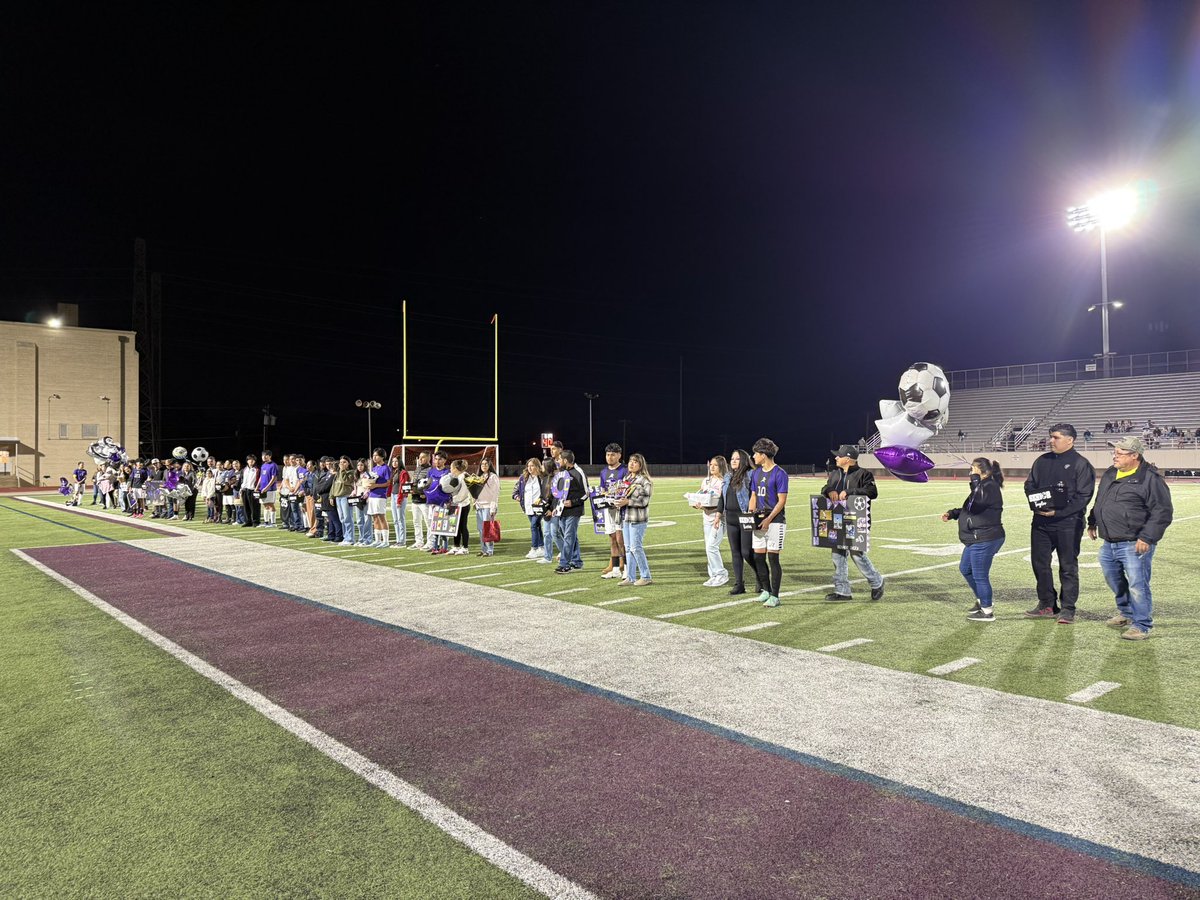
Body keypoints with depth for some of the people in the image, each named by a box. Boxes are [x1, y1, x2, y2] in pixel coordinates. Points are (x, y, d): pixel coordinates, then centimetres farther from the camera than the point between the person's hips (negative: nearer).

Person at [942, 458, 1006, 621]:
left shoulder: (990, 487, -17)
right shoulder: (982, 486, 16)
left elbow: (976, 506, -31)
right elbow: (970, 509, 23)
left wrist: (975, 480, -26)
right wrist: (952, 514, 11)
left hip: (985, 540, -11)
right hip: (976, 539, 11)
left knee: (979, 575, -1)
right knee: (965, 569, 22)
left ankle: (987, 611, 12)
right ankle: (981, 600, 36)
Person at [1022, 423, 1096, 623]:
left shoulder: (1081, 464, -6)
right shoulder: (1042, 461, 12)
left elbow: (1083, 496, -12)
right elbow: (1029, 485, 15)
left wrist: (1058, 511, -19)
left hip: (1068, 523, -6)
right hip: (1040, 521, 6)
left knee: (1068, 566, 2)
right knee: (1039, 562, 11)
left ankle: (1068, 608, 12)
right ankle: (1047, 604, 24)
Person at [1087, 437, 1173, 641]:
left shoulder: (1150, 478, -12)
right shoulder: (1109, 474, 12)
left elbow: (1162, 511, -15)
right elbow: (1099, 501, 26)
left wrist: (1147, 537, -19)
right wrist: (1092, 522, 23)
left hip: (1134, 545, -8)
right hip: (1109, 543, 8)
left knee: (1137, 585, -5)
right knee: (1113, 580, 21)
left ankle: (1141, 625, 7)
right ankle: (1126, 613, 41)